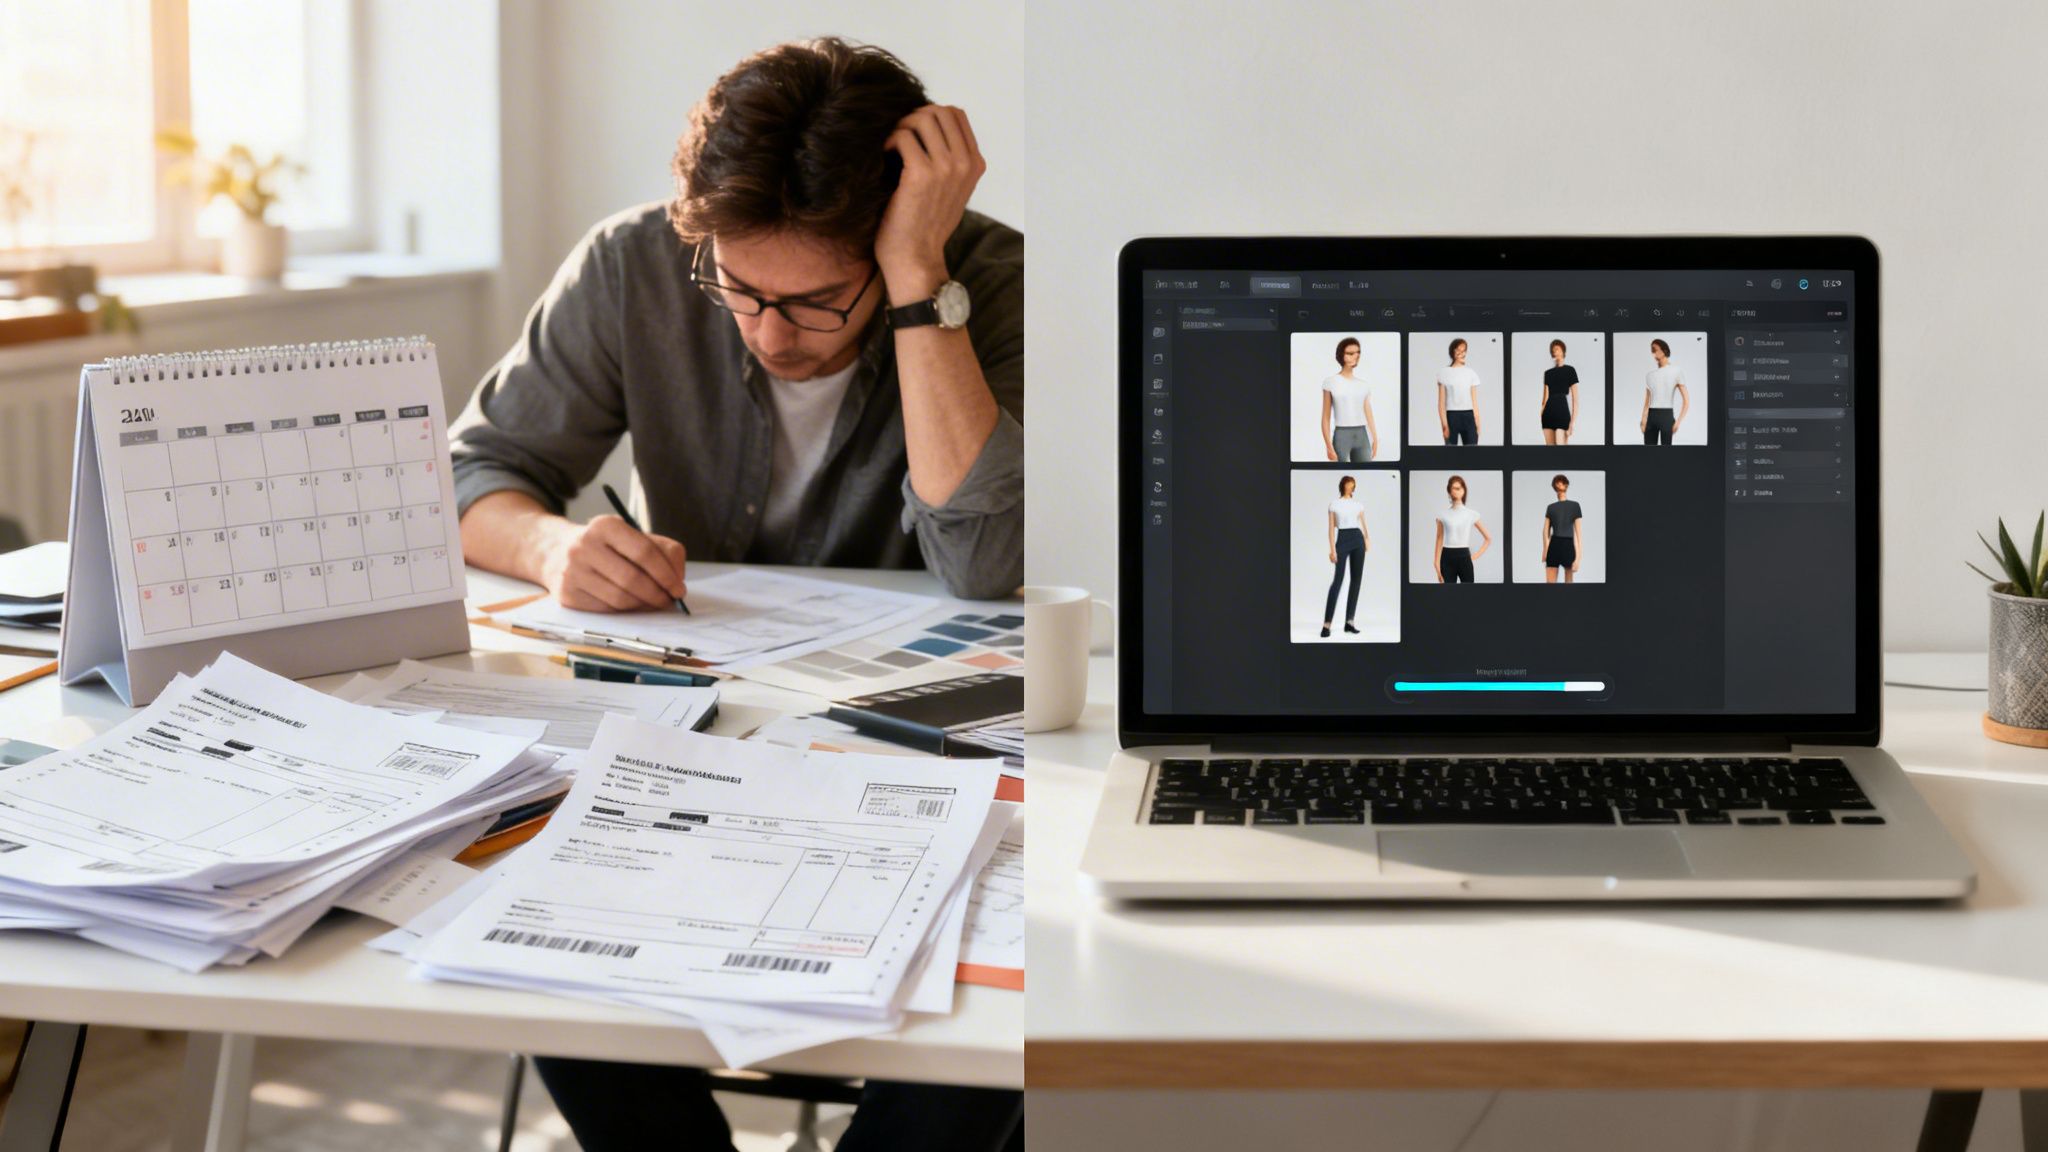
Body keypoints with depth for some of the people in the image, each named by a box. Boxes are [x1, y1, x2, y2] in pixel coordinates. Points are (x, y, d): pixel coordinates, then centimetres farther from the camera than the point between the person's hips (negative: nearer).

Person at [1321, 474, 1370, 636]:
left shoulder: (1358, 504, 13)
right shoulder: (1334, 504, 4)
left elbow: (1363, 525, 12)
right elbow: (1332, 528, 0)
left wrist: (1367, 538, -6)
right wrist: (1332, 549, -9)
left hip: (1358, 540, 4)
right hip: (1342, 540, -4)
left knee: (1356, 579, 2)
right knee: (1337, 580, -12)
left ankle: (1350, 621, 5)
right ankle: (1327, 623, -14)